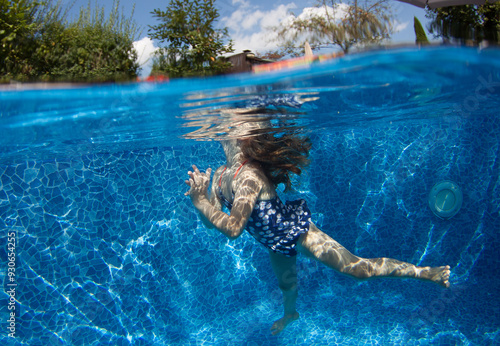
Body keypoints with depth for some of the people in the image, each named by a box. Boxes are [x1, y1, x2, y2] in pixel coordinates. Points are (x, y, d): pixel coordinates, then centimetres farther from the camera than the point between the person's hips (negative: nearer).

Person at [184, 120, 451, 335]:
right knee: (285, 282, 35)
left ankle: (425, 272, 15)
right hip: (275, 240, 9)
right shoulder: (220, 174, -9)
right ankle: (290, 313, 68)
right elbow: (210, 221, -5)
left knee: (356, 267, -2)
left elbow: (232, 228, -40)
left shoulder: (248, 176, -36)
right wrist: (200, 193, -20)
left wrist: (200, 202, -35)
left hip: (295, 230, -9)